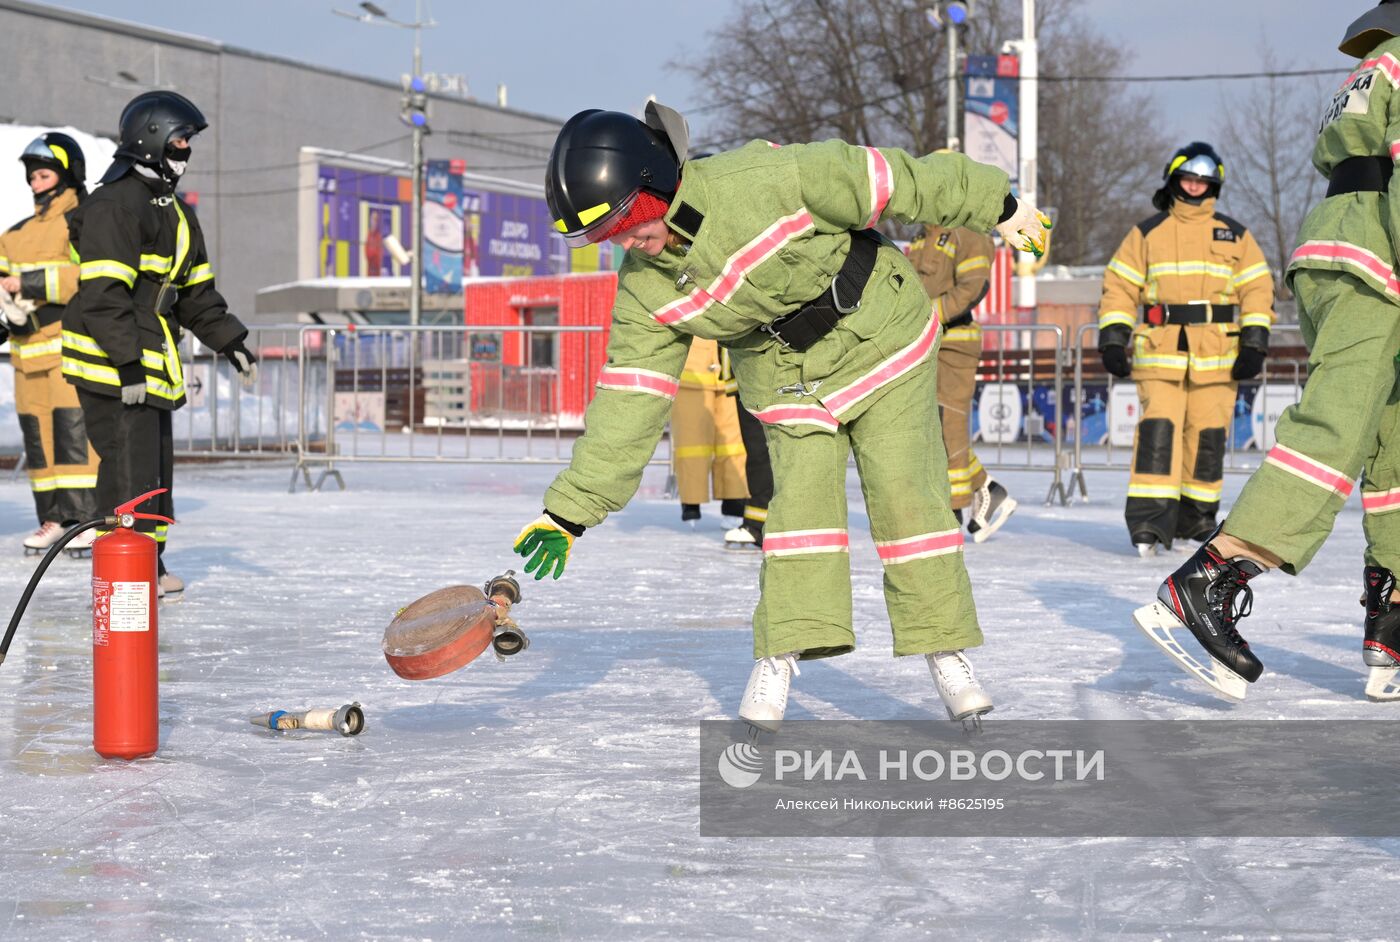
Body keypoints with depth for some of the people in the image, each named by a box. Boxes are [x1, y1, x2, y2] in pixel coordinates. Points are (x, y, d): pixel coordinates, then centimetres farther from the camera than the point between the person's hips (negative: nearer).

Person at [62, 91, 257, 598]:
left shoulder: (175, 212, 18)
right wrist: (126, 360, -26)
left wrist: (229, 340, 16)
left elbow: (194, 291, 24)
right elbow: (102, 293, -22)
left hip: (150, 362, 10)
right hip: (109, 362, -10)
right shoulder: (114, 206, -15)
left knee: (157, 459, 14)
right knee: (129, 461, -10)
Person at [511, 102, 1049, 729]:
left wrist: (997, 207, -11)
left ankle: (945, 648, 6)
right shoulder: (644, 288, -14)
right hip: (786, 382, 3)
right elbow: (627, 399, -10)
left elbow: (892, 182, -20)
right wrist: (571, 508, -14)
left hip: (880, 341, -3)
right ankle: (783, 652, -1)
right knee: (801, 499, -11)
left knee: (906, 497, -5)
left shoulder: (768, 179, -29)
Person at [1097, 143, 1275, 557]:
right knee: (1158, 428, -13)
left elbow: (1257, 289, 9)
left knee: (1207, 435, 2)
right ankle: (1149, 522, -16)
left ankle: (1196, 518, 15)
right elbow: (1120, 286, 8)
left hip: (1216, 354, 2)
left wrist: (1254, 344, 0)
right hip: (1160, 350, -1)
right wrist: (1113, 339, -2)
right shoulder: (1146, 233, 9)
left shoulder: (1235, 236, 12)